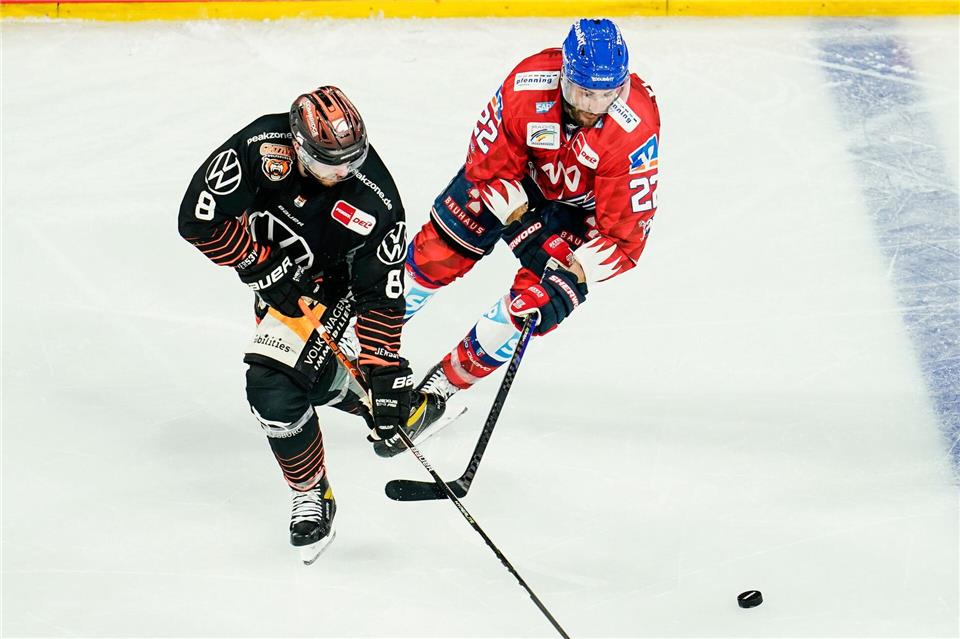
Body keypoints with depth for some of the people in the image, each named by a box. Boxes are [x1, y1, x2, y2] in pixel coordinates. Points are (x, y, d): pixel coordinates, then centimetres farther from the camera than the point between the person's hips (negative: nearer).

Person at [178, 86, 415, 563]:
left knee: (279, 388, -19)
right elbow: (201, 219, -24)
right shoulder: (260, 147, -30)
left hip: (334, 286, -4)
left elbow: (381, 297, -24)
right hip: (279, 278, 4)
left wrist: (386, 373, -27)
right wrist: (267, 269, -24)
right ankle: (309, 494, 27)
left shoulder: (375, 201, -31)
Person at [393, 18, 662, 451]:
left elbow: (626, 229, -31)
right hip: (513, 175, 2)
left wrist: (574, 276, -41)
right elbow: (488, 166, -19)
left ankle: (441, 387, 7)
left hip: (582, 208, -2)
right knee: (433, 256, 4)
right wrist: (522, 225, -29)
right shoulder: (528, 86, -34)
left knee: (531, 305, -13)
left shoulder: (636, 127, -37)